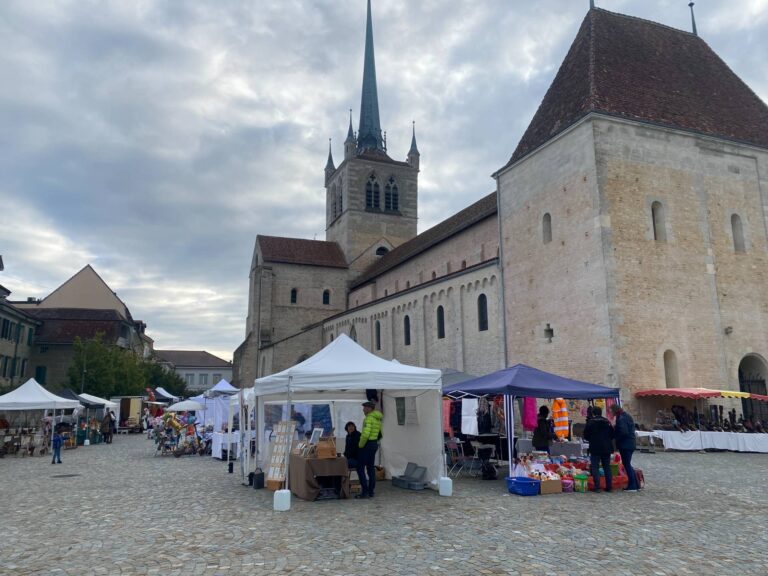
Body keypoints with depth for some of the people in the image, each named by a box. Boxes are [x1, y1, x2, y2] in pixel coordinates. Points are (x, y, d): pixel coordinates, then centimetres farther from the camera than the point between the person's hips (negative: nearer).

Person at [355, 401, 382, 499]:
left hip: (367, 444, -9)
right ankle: (371, 491, 16)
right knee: (371, 468, 13)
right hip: (374, 444, 9)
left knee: (360, 468, -3)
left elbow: (365, 434, -27)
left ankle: (365, 491, -5)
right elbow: (380, 434, 20)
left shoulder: (369, 418, -17)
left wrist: (361, 445, -15)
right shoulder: (378, 419, 12)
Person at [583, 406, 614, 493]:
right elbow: (612, 435, 10)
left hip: (595, 448, -4)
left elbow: (586, 436, -2)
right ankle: (609, 486, 13)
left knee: (595, 467, 0)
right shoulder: (607, 422, 4)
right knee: (607, 467, 13)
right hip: (606, 448, 4)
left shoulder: (590, 422, -7)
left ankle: (597, 486, -7)